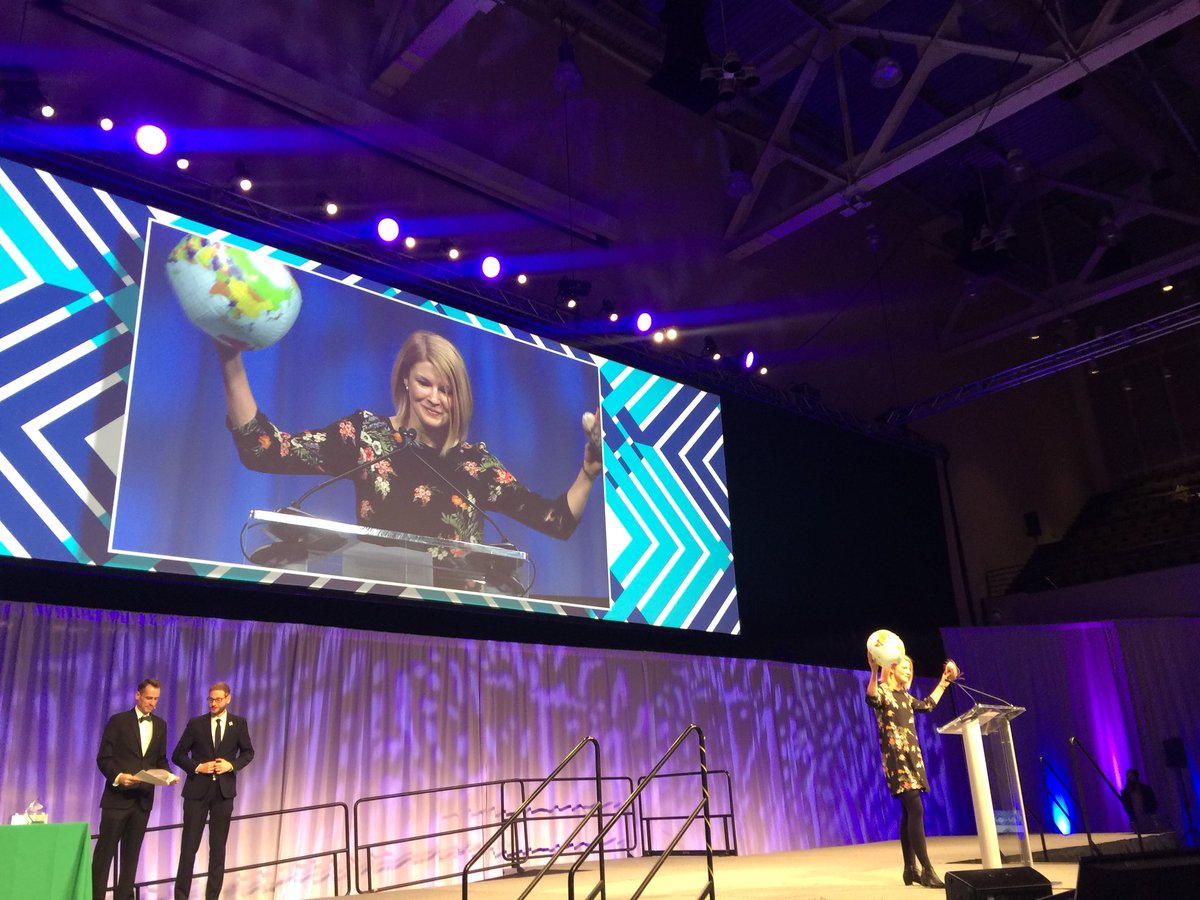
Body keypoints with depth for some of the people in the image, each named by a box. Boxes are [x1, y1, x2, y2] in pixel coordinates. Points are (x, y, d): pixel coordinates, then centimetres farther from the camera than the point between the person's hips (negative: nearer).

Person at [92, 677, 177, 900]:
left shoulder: (160, 725, 10)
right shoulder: (118, 721, -4)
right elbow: (103, 758, -6)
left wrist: (168, 775, -5)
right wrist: (118, 776, -22)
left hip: (143, 798, 4)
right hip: (118, 796, -4)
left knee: (131, 852, 10)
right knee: (105, 850, -1)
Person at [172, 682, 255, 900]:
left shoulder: (239, 723, 3)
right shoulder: (196, 724, 0)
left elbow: (248, 752, 9)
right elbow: (178, 754, 3)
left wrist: (232, 765, -9)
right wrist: (197, 767, -12)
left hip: (223, 791, 1)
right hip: (197, 790, -1)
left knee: (218, 848, 6)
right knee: (189, 846, 1)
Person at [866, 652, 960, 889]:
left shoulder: (905, 696, 19)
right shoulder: (882, 691, -7)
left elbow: (927, 705, 36)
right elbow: (871, 699, -31)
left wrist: (944, 681, 36)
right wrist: (874, 671, -49)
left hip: (912, 757, 9)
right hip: (897, 758, -9)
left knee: (909, 813, 7)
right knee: (916, 810, -16)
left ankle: (910, 869, 11)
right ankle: (927, 871, -17)